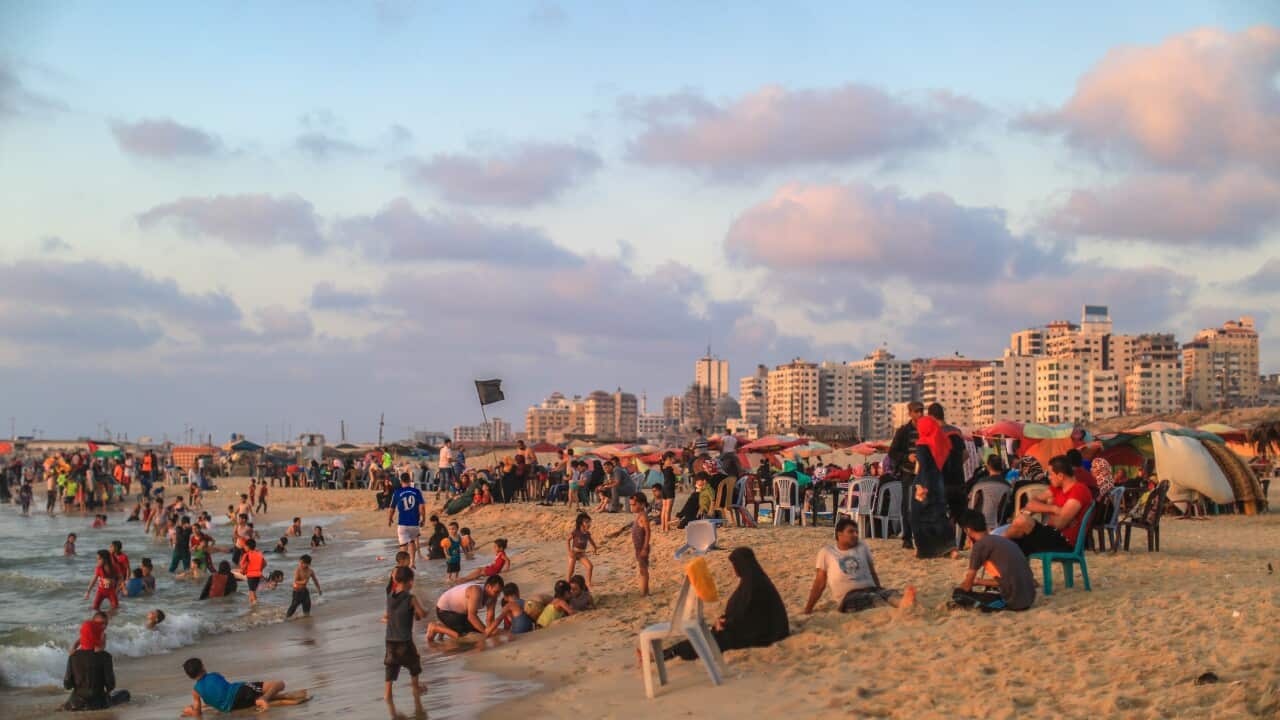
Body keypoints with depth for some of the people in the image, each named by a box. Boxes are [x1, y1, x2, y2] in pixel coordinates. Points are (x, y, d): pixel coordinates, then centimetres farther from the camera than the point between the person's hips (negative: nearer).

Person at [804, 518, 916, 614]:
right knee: (873, 598, -37)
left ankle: (902, 604, -66)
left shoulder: (862, 547, 21)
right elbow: (819, 583, 11)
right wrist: (808, 610, 8)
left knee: (890, 593, -32)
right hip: (848, 596, -4)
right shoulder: (826, 552, 10)